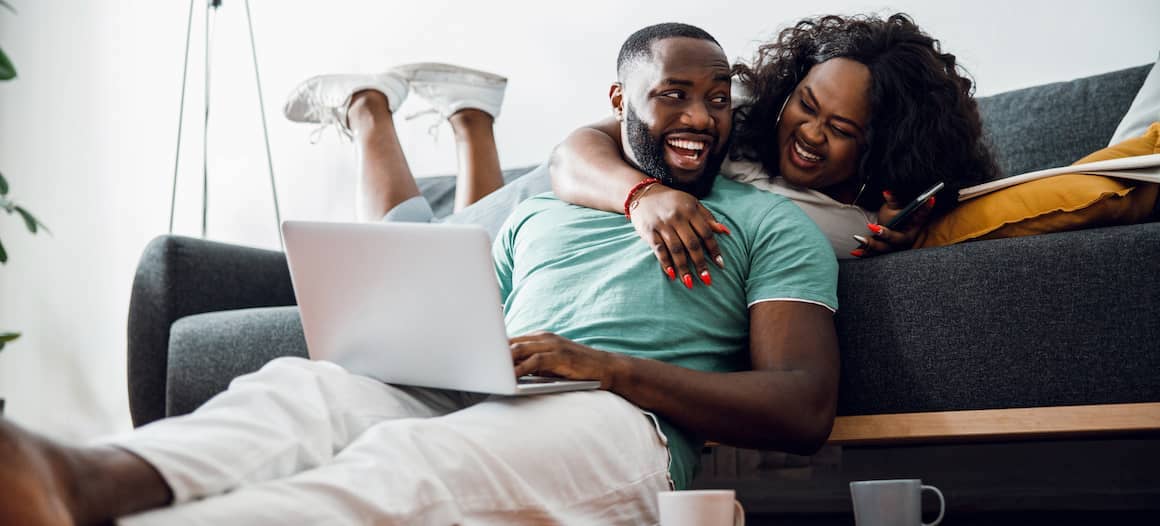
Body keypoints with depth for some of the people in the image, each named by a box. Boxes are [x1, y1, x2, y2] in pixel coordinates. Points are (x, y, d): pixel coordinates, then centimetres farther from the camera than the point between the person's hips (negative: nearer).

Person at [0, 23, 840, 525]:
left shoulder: (771, 224, 17)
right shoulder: (538, 213, 30)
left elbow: (806, 410, 3)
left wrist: (602, 364, -9)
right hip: (469, 407, 5)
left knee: (409, 459, -36)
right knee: (303, 382, -26)